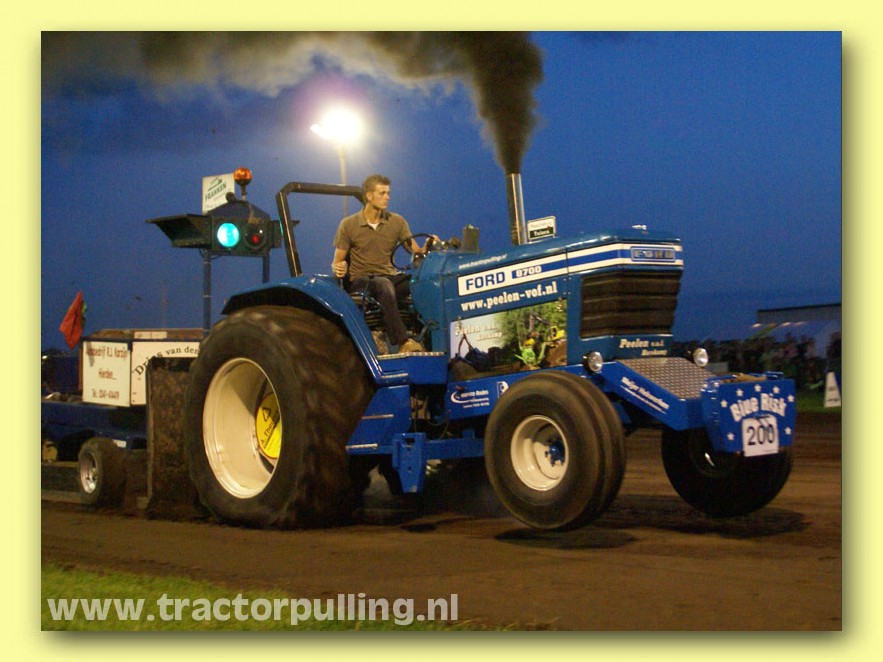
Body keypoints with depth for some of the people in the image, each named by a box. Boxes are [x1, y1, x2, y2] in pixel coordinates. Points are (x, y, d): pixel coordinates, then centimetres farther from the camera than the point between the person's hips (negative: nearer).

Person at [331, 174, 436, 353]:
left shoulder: (397, 222, 10)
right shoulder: (349, 225, 2)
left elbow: (416, 251, 4)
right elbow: (337, 262, 6)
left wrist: (426, 248, -19)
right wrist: (339, 268, -19)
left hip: (389, 276, 3)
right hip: (361, 280, -3)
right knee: (384, 285, -40)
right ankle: (403, 342, -45)